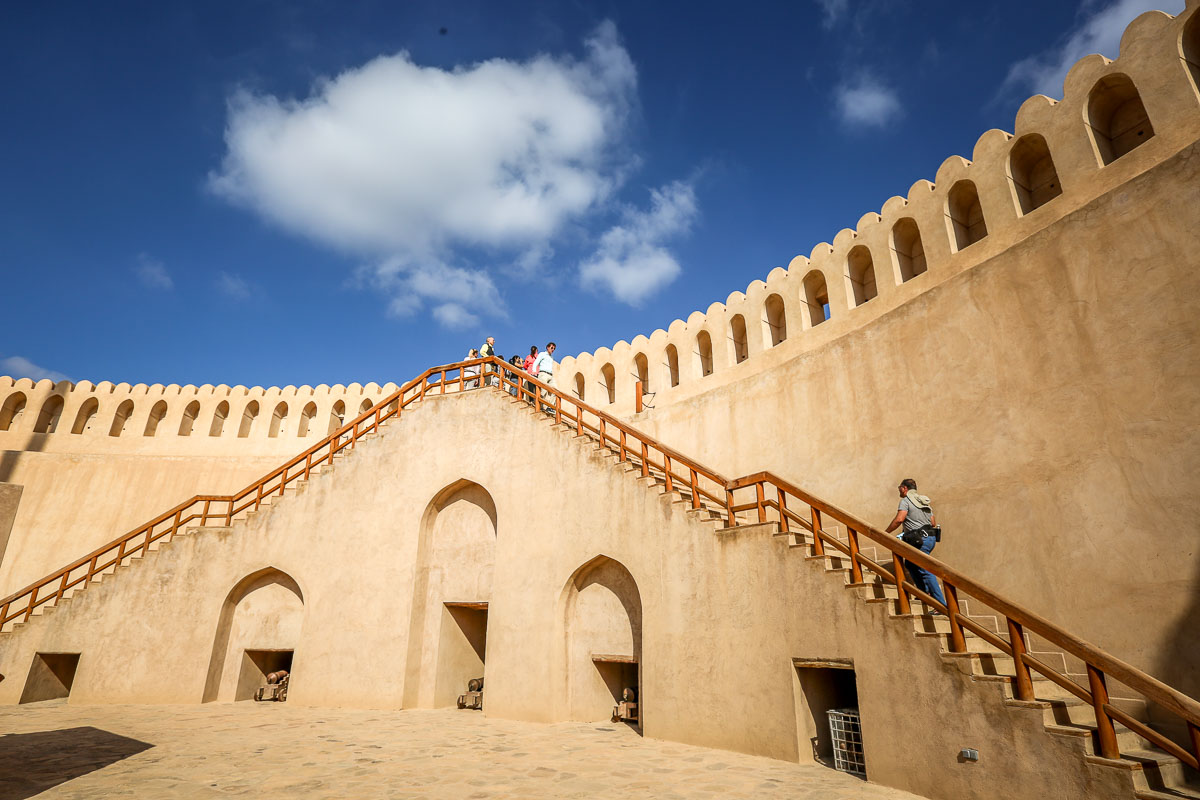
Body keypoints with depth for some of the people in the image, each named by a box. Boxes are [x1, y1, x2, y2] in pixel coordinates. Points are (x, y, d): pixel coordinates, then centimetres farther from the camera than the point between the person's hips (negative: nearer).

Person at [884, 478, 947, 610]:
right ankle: (925, 592, 17)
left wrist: (886, 532, -8)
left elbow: (899, 519, -17)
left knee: (926, 571, -9)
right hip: (930, 537, 9)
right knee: (909, 564, 21)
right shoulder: (924, 501, 20)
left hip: (920, 541, -9)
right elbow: (932, 522, 21)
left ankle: (942, 605, -12)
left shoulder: (906, 500, -5)